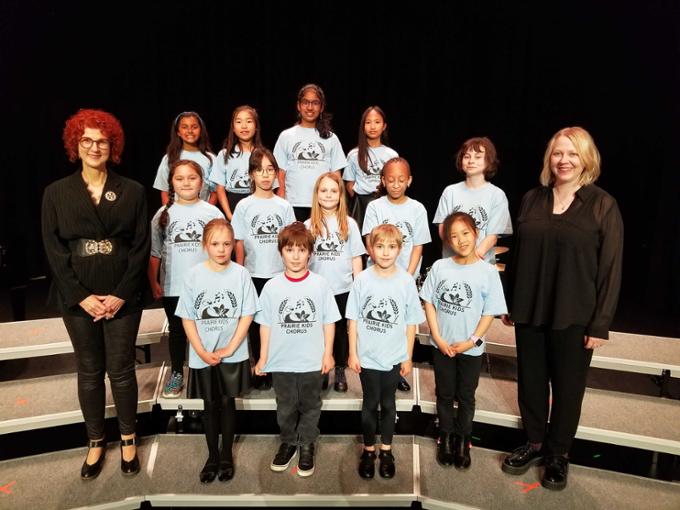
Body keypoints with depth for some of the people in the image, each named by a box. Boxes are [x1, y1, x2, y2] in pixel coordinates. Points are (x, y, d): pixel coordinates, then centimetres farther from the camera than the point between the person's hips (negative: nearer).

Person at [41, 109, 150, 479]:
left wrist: (121, 294, -11)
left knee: (121, 370, 7)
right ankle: (96, 442, 30)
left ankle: (128, 439, 27)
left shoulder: (132, 191, 1)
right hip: (78, 298, 1)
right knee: (89, 372, 12)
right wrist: (82, 296, -10)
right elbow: (54, 251, -1)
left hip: (122, 296, -1)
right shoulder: (56, 193, 3)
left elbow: (141, 247, -3)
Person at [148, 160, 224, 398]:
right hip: (173, 287, 1)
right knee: (176, 331, 16)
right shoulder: (163, 214, 0)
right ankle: (176, 374, 33)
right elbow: (154, 253, 4)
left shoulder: (212, 212, -3)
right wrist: (153, 283, 2)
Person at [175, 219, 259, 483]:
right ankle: (212, 456, 31)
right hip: (203, 356, 1)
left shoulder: (241, 274, -8)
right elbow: (187, 318, -4)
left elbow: (247, 315, -6)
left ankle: (227, 455, 30)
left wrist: (229, 349, -11)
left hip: (233, 354, -1)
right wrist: (202, 352, -9)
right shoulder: (193, 275, -7)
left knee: (227, 403, 12)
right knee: (210, 405, 14)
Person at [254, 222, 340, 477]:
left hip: (312, 361, 0)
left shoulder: (320, 284, -8)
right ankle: (288, 443, 39)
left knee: (310, 406, 16)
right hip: (281, 361, 1)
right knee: (285, 407, 18)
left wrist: (328, 353, -3)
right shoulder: (272, 286, -6)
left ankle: (306, 446, 36)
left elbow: (329, 321, -2)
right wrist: (263, 357, 2)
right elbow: (265, 324, 1)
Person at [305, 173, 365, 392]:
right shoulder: (308, 225, 0)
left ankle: (340, 371, 29)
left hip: (343, 289, 0)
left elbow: (356, 257, 2)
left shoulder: (349, 224, -1)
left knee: (340, 330, 14)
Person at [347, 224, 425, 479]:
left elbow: (411, 323, -2)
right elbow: (353, 320, -3)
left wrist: (408, 357, 1)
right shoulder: (362, 280, -9)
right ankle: (368, 450, 33)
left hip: (394, 356, 1)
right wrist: (352, 353, -2)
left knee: (388, 403, 16)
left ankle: (386, 451, 34)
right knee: (370, 404, 14)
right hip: (367, 356, 0)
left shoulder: (406, 281, -9)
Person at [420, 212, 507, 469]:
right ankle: (446, 437, 36)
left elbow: (490, 312, -7)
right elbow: (429, 303, -3)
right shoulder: (439, 267, -7)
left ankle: (463, 440, 35)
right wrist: (438, 338, -9)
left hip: (470, 348, -1)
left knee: (466, 396, 15)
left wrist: (473, 341, -14)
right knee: (444, 394, 17)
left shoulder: (488, 271, -11)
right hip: (442, 345, 1)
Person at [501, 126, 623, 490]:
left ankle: (559, 454, 32)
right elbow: (518, 255, 8)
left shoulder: (603, 205, -6)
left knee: (567, 386, 12)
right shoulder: (531, 200, 4)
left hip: (574, 317, -3)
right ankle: (534, 443, 35)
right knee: (530, 380, 14)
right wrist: (509, 303, 9)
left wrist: (600, 324, -10)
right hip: (529, 311, 3)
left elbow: (610, 268, -7)